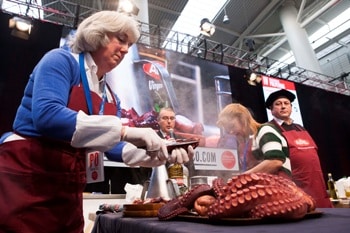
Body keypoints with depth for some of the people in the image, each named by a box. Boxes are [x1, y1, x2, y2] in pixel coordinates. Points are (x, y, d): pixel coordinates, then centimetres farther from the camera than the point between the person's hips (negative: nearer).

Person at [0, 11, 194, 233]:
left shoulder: (110, 97, 10)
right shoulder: (61, 60, -9)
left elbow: (112, 146, 7)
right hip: (25, 177, -7)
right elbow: (46, 116, -26)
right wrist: (124, 130, -31)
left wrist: (158, 154, -8)